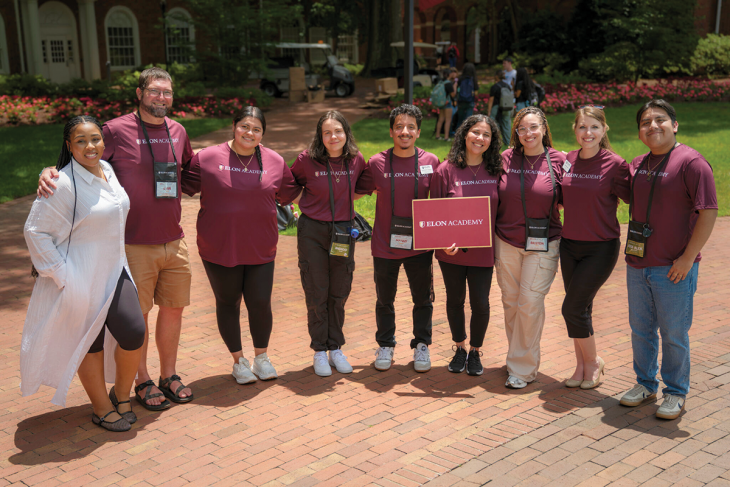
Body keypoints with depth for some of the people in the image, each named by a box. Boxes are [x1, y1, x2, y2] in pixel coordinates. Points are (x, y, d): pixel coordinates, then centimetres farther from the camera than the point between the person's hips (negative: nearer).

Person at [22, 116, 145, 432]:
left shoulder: (107, 170, 5)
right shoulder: (63, 183, -19)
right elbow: (35, 230, -16)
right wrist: (61, 273, -17)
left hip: (113, 272, 6)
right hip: (79, 279, -6)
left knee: (134, 334, 1)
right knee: (90, 343, 7)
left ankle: (121, 396, 25)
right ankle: (102, 409, 26)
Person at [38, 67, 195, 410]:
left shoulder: (177, 131, 8)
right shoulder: (116, 130, -9)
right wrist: (49, 173, -24)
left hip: (174, 241, 5)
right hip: (134, 245, -5)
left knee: (173, 308, 12)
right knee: (137, 315, 5)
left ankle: (169, 376, 29)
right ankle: (142, 382, 23)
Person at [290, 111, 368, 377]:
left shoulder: (356, 160, -4)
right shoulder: (307, 160, -11)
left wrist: (344, 200, 6)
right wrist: (311, 204, -1)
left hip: (343, 231, 2)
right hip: (312, 231, -2)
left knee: (339, 293, 10)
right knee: (316, 294, 4)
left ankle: (336, 348, 24)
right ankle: (319, 351, 17)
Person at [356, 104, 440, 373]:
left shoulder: (431, 162, -4)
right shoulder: (377, 163, -6)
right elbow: (356, 192, 5)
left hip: (420, 245, 0)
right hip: (385, 245, 0)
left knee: (423, 299, 13)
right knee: (384, 300, 15)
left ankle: (421, 345, 33)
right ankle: (385, 345, 35)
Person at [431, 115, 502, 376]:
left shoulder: (496, 171, -2)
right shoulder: (446, 170, -7)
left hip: (483, 250, 1)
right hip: (452, 250, -1)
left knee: (480, 303, 3)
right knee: (455, 300, 13)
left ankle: (475, 351, 27)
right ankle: (459, 348, 35)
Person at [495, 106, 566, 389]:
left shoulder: (558, 161, -5)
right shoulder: (506, 159, 1)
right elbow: (494, 201, 9)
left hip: (542, 245, -3)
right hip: (506, 242, 3)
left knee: (530, 303, -5)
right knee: (510, 302, 10)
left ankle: (522, 368, 7)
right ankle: (519, 357, 28)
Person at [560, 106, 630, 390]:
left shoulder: (615, 165, -12)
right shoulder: (566, 161, 4)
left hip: (600, 249, -5)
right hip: (569, 245, 5)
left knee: (573, 308, -6)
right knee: (580, 309, 13)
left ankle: (593, 362, 18)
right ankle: (581, 366, 28)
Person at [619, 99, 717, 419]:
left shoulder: (691, 162, -11)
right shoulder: (637, 165, 9)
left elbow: (708, 212, -15)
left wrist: (688, 258, -17)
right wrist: (631, 248, 13)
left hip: (674, 268, -6)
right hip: (637, 264, 6)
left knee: (673, 334, 5)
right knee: (640, 329, 15)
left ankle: (675, 393, 21)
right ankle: (645, 384, 33)